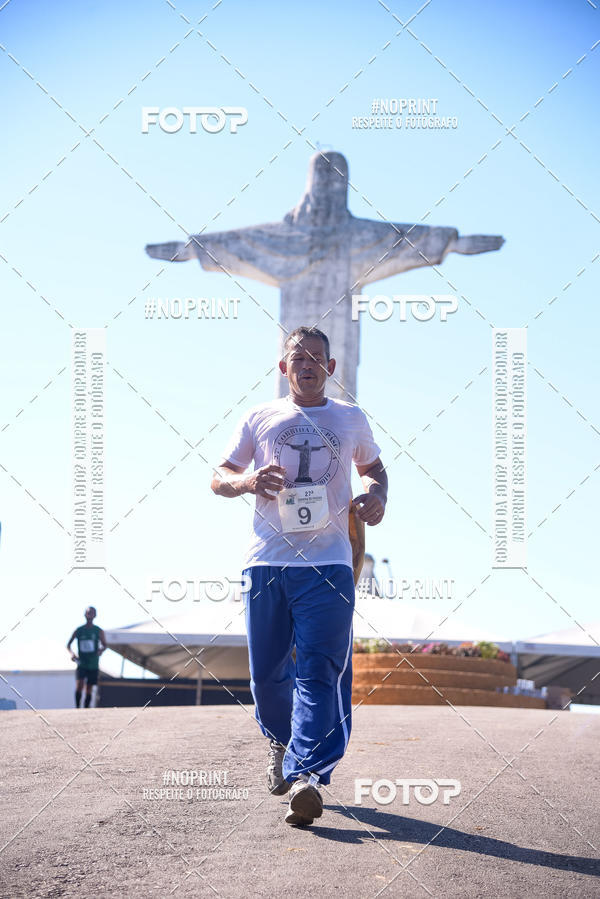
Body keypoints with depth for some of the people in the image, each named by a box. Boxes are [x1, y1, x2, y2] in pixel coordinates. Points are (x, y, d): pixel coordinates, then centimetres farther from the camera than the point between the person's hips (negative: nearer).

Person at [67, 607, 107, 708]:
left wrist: (101, 650, -14)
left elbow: (105, 645, 9)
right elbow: (68, 644, 8)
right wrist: (71, 653, -13)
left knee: (88, 689, 5)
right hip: (81, 664, -1)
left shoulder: (99, 631, 0)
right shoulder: (79, 630, 0)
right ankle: (77, 707, -6)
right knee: (78, 687, -18)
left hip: (93, 665, 1)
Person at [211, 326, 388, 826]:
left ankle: (306, 775, -22)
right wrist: (247, 480, -9)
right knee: (266, 671, 4)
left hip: (328, 563, -1)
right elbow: (219, 478, 15)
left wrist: (377, 495, 6)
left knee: (320, 670, -14)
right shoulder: (259, 419, 13)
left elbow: (373, 467, 30)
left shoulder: (351, 420, 15)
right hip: (267, 560, 1)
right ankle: (281, 740, 34)